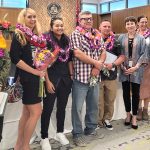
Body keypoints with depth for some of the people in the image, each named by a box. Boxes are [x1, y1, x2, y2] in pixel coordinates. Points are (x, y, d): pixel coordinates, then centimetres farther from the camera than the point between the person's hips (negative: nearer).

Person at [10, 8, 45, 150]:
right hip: (26, 78, -8)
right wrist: (34, 71, -16)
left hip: (36, 78, 8)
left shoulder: (37, 35, 13)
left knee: (27, 112, 11)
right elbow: (15, 58, -18)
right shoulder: (19, 35, -8)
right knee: (36, 112, -8)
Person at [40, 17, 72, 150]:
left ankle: (60, 132, 31)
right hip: (51, 77, -5)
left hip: (65, 78, 5)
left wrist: (71, 75, 8)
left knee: (62, 107, 14)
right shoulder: (47, 40, -9)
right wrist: (47, 81, -17)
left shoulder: (66, 40, 7)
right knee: (48, 108, 2)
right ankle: (44, 137, 14)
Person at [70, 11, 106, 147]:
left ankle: (91, 129, 33)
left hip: (94, 76, 6)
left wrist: (98, 66, -9)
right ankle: (77, 134, 14)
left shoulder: (97, 35, 13)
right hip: (81, 76, -6)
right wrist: (97, 63, -11)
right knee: (78, 107, 1)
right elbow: (78, 53, -18)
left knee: (94, 105, 16)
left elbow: (103, 52, 10)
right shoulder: (76, 34, -6)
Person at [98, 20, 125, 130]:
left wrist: (112, 64, -11)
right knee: (98, 101, 3)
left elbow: (122, 57, 5)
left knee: (110, 100, 10)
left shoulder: (115, 42, 8)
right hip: (97, 75, -2)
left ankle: (107, 119, 27)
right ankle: (98, 121, 18)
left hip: (111, 75, 3)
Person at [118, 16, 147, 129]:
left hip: (136, 70, -1)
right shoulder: (121, 37, 5)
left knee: (135, 93, 3)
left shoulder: (141, 38, 1)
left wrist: (136, 67, -13)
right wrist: (122, 66, -8)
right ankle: (128, 114, 25)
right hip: (124, 70, 2)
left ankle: (134, 116, 15)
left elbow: (143, 54, -3)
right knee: (126, 92, 9)